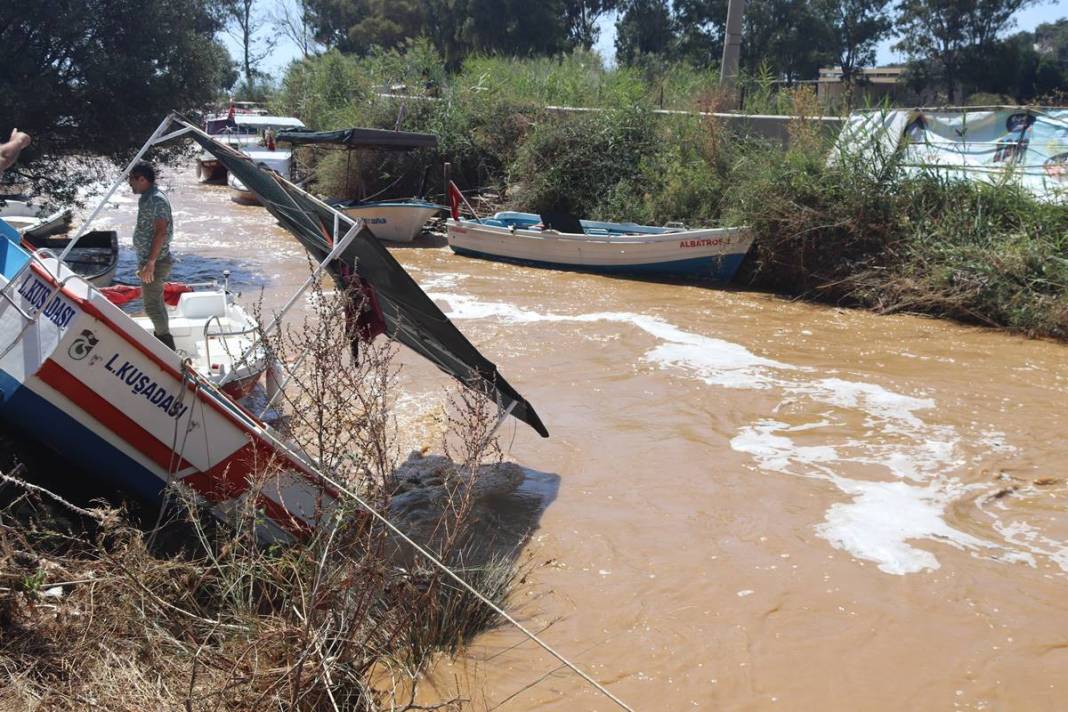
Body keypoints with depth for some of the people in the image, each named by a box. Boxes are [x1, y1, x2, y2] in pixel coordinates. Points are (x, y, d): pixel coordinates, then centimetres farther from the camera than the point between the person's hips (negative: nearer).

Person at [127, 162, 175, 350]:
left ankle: (168, 347, -1)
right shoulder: (147, 198, 13)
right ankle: (162, 338, 28)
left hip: (155, 263, -10)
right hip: (148, 260, 10)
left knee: (152, 306, -7)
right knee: (156, 302, 18)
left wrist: (150, 263, -28)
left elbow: (161, 232, -26)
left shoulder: (156, 200, -19)